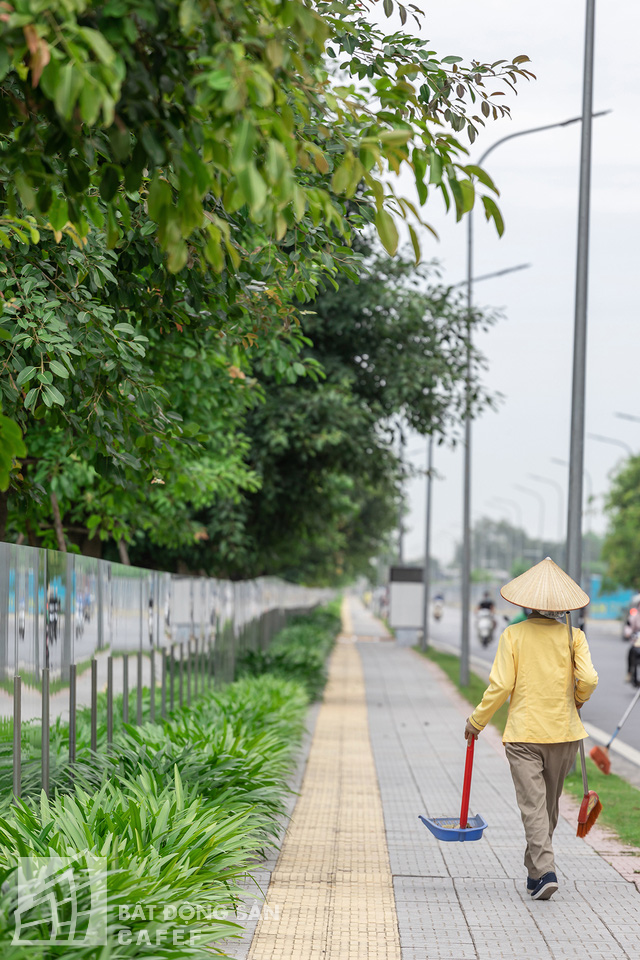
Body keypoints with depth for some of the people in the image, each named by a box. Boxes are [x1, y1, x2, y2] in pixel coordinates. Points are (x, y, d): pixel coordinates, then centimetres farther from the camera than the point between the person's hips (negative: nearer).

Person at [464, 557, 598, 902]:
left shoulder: (513, 635, -6)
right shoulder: (573, 636, -3)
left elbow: (500, 685, -10)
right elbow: (588, 679, -12)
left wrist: (477, 721, 3)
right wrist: (577, 700, 11)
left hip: (523, 734, -2)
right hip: (563, 731, 2)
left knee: (533, 805, -3)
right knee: (550, 804, 17)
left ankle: (544, 872, -15)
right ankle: (537, 868, 28)